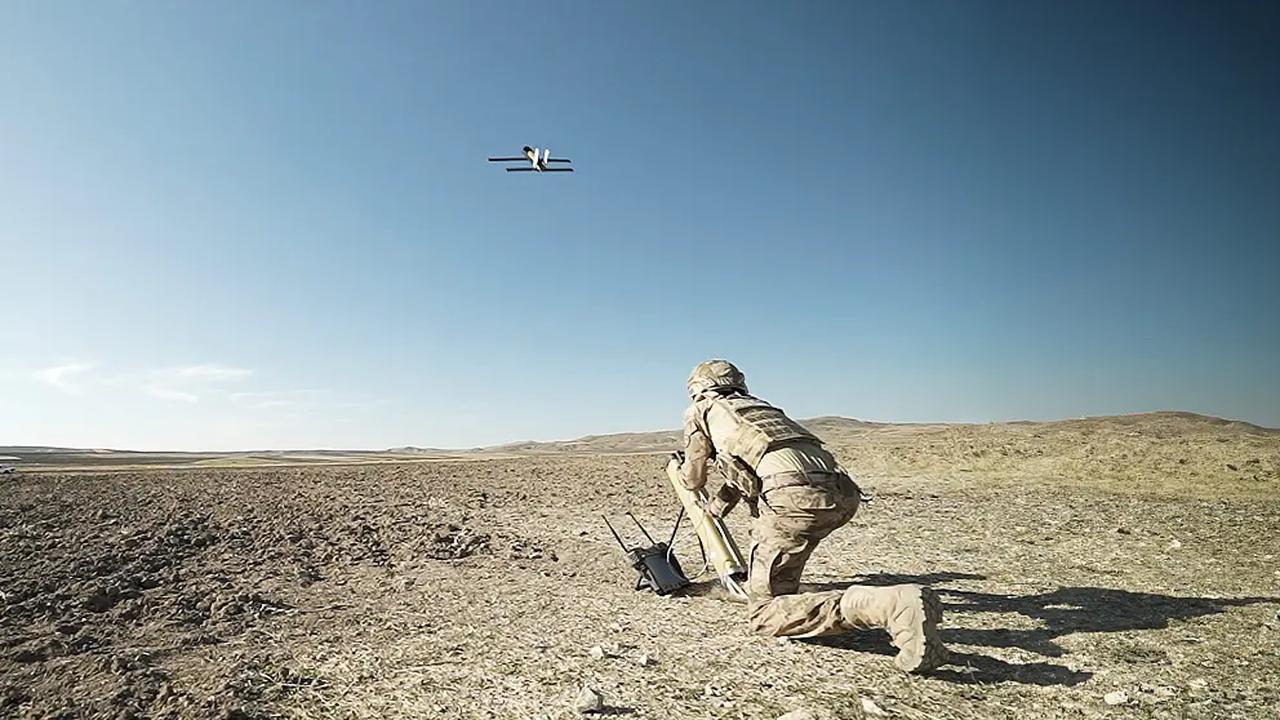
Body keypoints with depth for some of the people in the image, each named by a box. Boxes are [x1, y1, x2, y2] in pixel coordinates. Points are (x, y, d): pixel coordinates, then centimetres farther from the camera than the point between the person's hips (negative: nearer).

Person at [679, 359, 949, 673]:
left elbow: (694, 480, 30)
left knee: (764, 613, -1)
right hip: (841, 493, 8)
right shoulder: (758, 405, 36)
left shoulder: (701, 410, 21)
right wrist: (720, 503, 63)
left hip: (793, 496, -8)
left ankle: (895, 606, -20)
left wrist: (684, 470, 53)